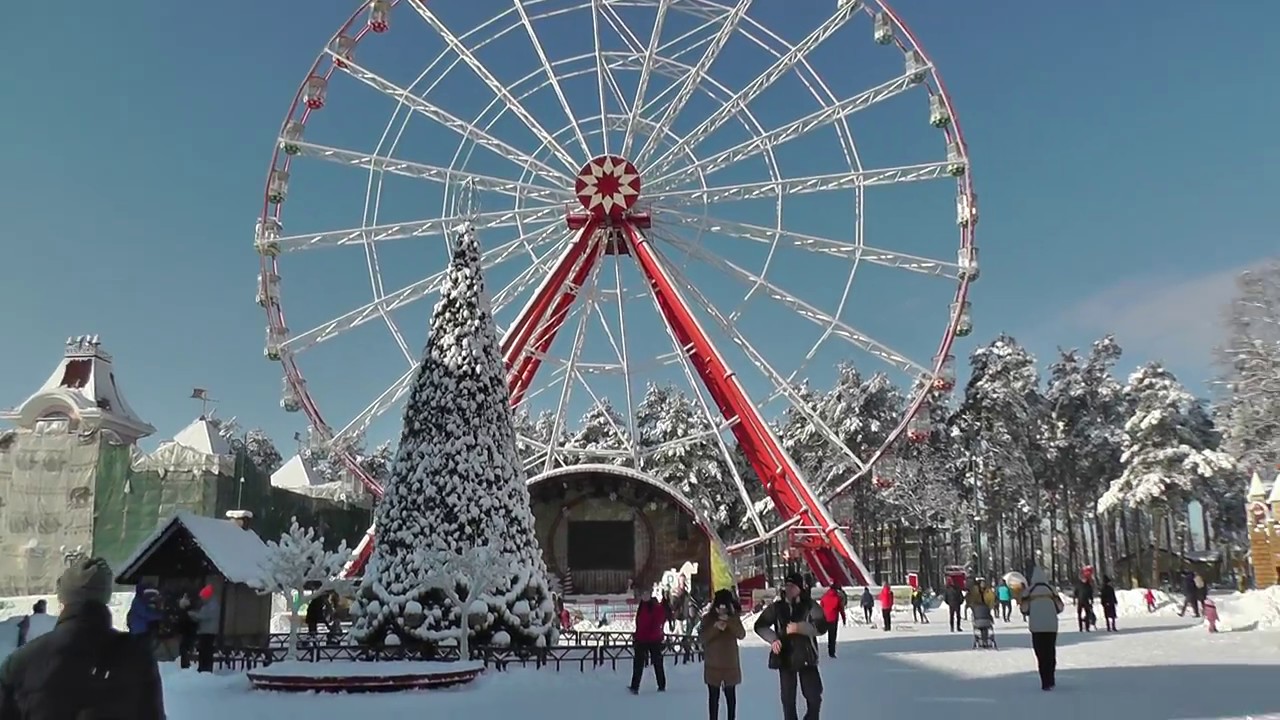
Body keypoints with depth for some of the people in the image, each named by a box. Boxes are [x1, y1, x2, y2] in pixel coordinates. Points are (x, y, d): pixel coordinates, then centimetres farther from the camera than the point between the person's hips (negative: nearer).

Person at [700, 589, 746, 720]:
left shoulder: (734, 618, 1)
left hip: (730, 663, 1)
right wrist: (715, 627, -24)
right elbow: (702, 637, -10)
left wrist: (729, 621, -26)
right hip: (712, 664, -1)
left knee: (730, 695, 9)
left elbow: (741, 634, -13)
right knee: (713, 696, 2)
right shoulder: (708, 618, -2)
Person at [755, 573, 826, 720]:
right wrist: (773, 639, -11)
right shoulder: (776, 607, 2)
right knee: (788, 698, 9)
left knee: (814, 697, 1)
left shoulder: (810, 606, -5)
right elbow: (760, 625, 6)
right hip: (785, 658, 2)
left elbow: (821, 626, -17)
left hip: (806, 658, -2)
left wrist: (800, 627, -29)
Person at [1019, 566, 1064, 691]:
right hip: (1051, 626, 2)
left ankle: (1046, 682, -3)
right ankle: (1050, 681, 20)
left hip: (1036, 626, -2)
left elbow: (1025, 610, -4)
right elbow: (1060, 607, 6)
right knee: (1051, 652, 14)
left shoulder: (1028, 591, -4)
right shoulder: (1052, 589, 3)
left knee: (1041, 654, 2)